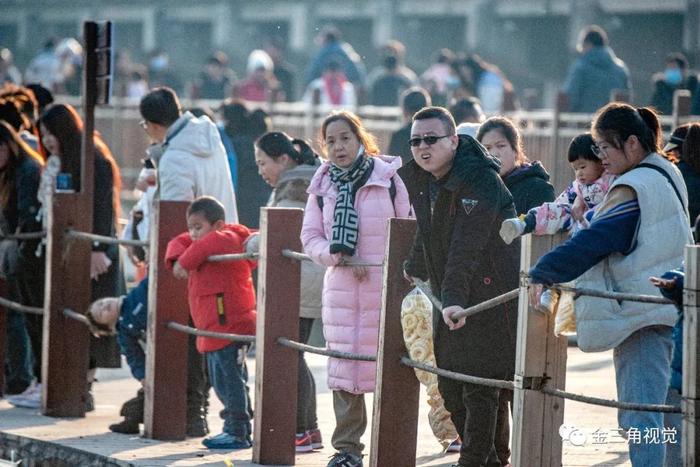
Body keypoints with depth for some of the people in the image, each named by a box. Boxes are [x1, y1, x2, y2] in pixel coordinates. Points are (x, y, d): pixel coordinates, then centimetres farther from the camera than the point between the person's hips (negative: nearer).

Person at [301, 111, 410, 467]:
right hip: (341, 287, 3)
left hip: (386, 287, -3)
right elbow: (310, 236, 9)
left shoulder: (387, 177, 0)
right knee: (343, 367, 2)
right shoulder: (323, 185, 8)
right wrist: (338, 257, -8)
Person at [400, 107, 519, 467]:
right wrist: (415, 268, 38)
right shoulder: (417, 177, 6)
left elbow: (467, 245, -30)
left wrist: (454, 296, -37)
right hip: (449, 298, 9)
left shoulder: (480, 180, -20)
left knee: (479, 385, -10)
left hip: (489, 295, -9)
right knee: (449, 386, 11)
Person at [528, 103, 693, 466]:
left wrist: (544, 273, -25)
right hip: (664, 311, 10)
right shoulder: (666, 175, 16)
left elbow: (594, 240, -24)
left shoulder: (635, 189, -16)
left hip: (643, 313, -10)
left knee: (639, 416, -13)